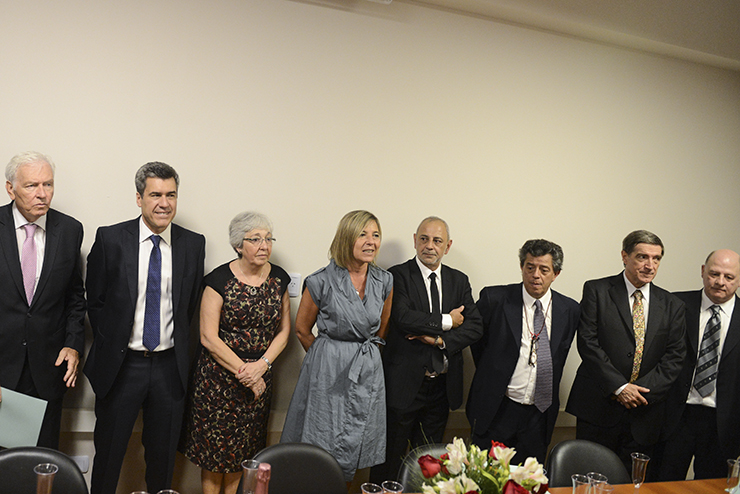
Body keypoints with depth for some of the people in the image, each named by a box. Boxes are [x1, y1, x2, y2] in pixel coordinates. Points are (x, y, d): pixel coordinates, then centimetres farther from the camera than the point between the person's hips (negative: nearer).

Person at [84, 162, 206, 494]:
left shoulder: (193, 244, 0)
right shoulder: (110, 238, -5)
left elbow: (191, 304, 7)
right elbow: (95, 301, 1)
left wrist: (177, 347, 5)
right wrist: (111, 345, 0)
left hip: (170, 366, 2)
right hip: (120, 365, -1)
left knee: (163, 457, 15)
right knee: (108, 454, 12)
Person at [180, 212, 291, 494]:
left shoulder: (279, 278, 1)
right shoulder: (220, 280, -12)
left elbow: (283, 330, 6)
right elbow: (209, 337, -13)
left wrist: (261, 365, -9)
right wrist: (244, 372, -15)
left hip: (259, 377, 4)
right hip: (219, 377, -3)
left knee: (243, 449, 13)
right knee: (214, 446, 6)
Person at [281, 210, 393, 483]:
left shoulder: (384, 281, 1)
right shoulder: (322, 281, -11)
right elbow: (302, 329, 1)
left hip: (368, 369, 4)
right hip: (329, 371, -4)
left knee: (358, 445, 12)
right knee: (324, 444, 4)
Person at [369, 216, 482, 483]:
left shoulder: (459, 280, 9)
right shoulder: (398, 275, -6)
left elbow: (475, 326, 1)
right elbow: (402, 317, -22)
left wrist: (441, 340, -14)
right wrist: (446, 321, -13)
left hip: (442, 386, 5)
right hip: (405, 383, -4)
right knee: (391, 455, 7)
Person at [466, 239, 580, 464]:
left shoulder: (570, 309, 2)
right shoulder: (494, 298, -8)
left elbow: (560, 355, 14)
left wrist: (549, 398, 11)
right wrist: (492, 377, 7)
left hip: (540, 414, 3)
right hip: (496, 411, -2)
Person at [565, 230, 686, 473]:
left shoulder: (672, 306, 9)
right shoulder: (596, 291, 0)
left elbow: (675, 357, 3)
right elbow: (588, 343, -8)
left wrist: (640, 389, -10)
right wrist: (619, 387, -14)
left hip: (645, 412, 3)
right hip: (598, 407, -2)